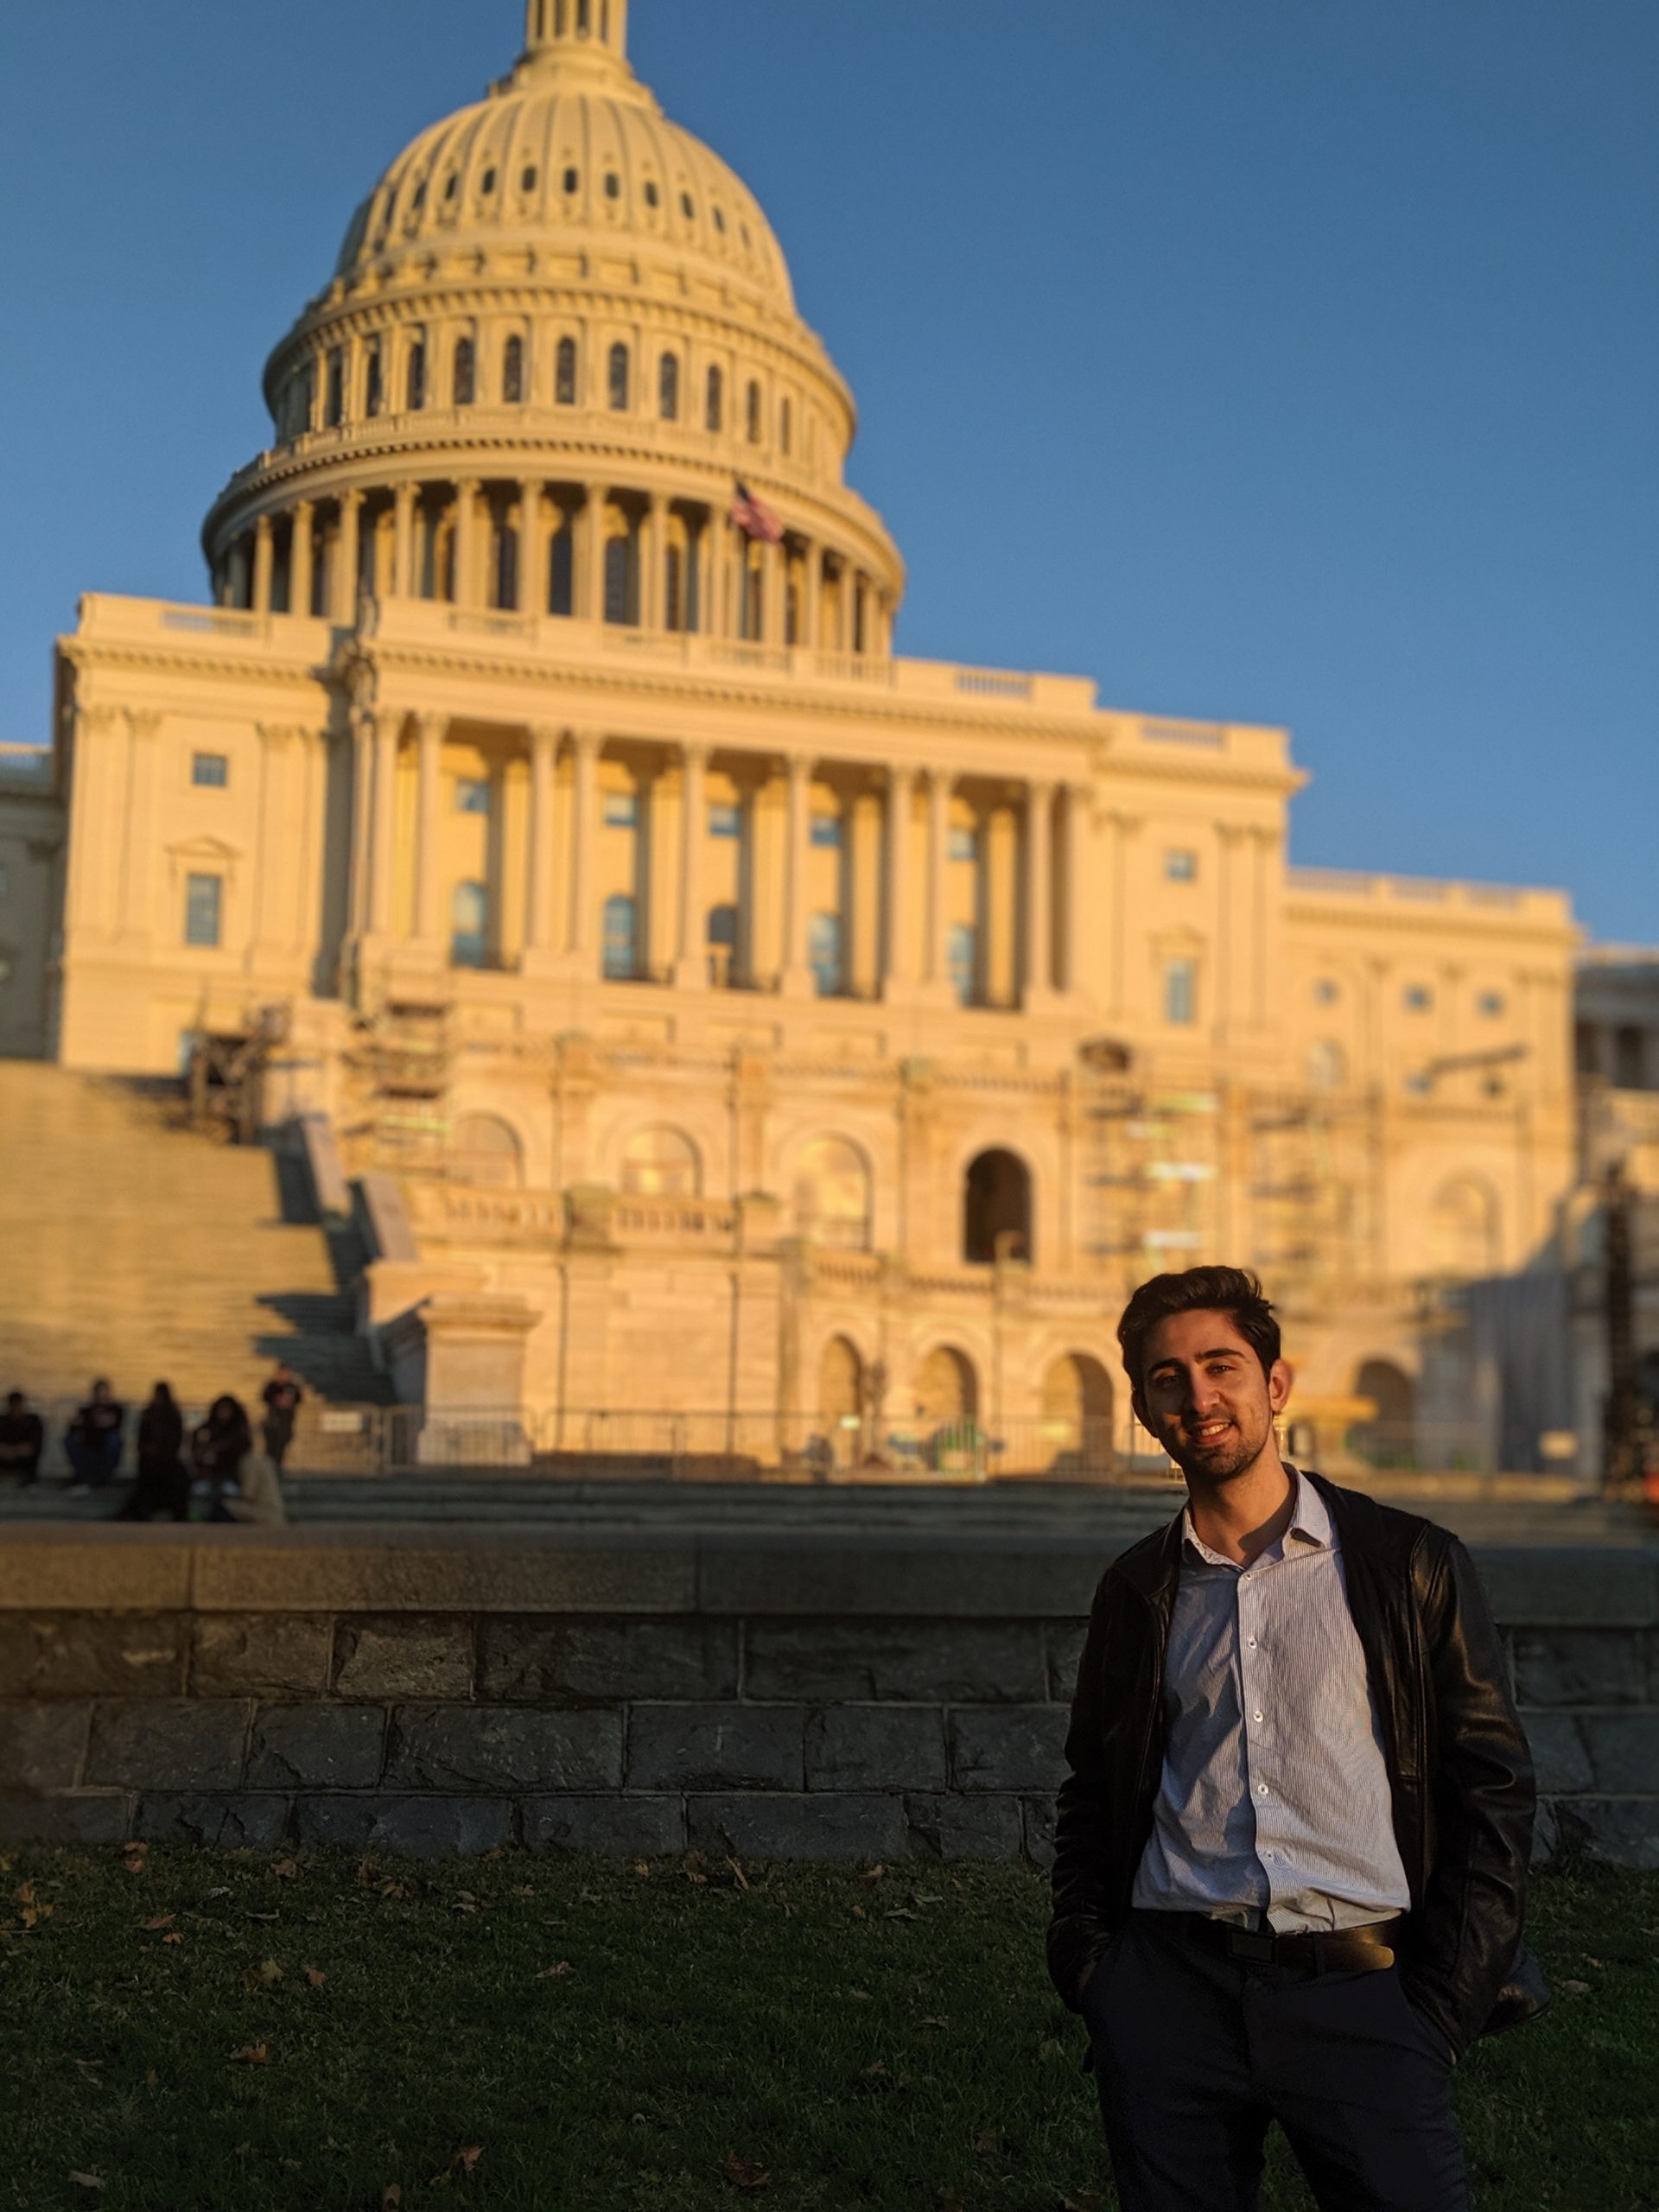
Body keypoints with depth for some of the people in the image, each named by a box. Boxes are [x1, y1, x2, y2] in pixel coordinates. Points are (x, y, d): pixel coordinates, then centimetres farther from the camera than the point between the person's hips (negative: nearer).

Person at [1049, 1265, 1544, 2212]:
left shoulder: (1413, 1564, 2)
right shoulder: (1136, 1591, 10)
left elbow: (1493, 1787, 2)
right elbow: (1091, 1794, 18)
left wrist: (1449, 2002, -5)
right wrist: (1085, 1954, 4)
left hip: (1358, 1990, -2)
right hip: (1170, 1990, 2)